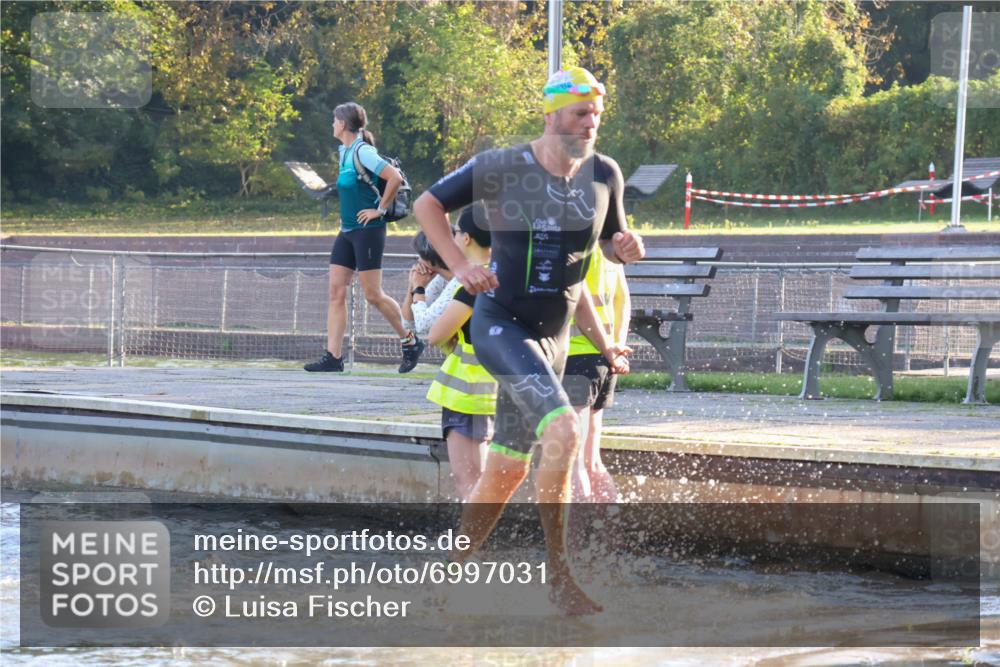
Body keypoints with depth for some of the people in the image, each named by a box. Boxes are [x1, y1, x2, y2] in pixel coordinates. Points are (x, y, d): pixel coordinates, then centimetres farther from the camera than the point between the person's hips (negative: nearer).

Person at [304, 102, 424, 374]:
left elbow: (395, 177, -25)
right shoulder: (344, 151, 12)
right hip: (347, 231, 9)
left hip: (367, 230, -9)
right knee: (336, 292, 1)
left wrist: (380, 209, -17)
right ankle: (333, 357, 0)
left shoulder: (362, 152, -15)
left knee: (373, 295, -4)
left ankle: (411, 343, 13)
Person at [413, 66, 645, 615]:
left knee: (508, 468, 11)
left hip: (552, 336, 6)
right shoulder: (500, 168, -12)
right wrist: (460, 266, -13)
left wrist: (627, 247, -10)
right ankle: (559, 577, -20)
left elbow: (608, 246, 14)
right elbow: (427, 205, -1)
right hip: (500, 325, -6)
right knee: (562, 432, -26)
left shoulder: (604, 174, 1)